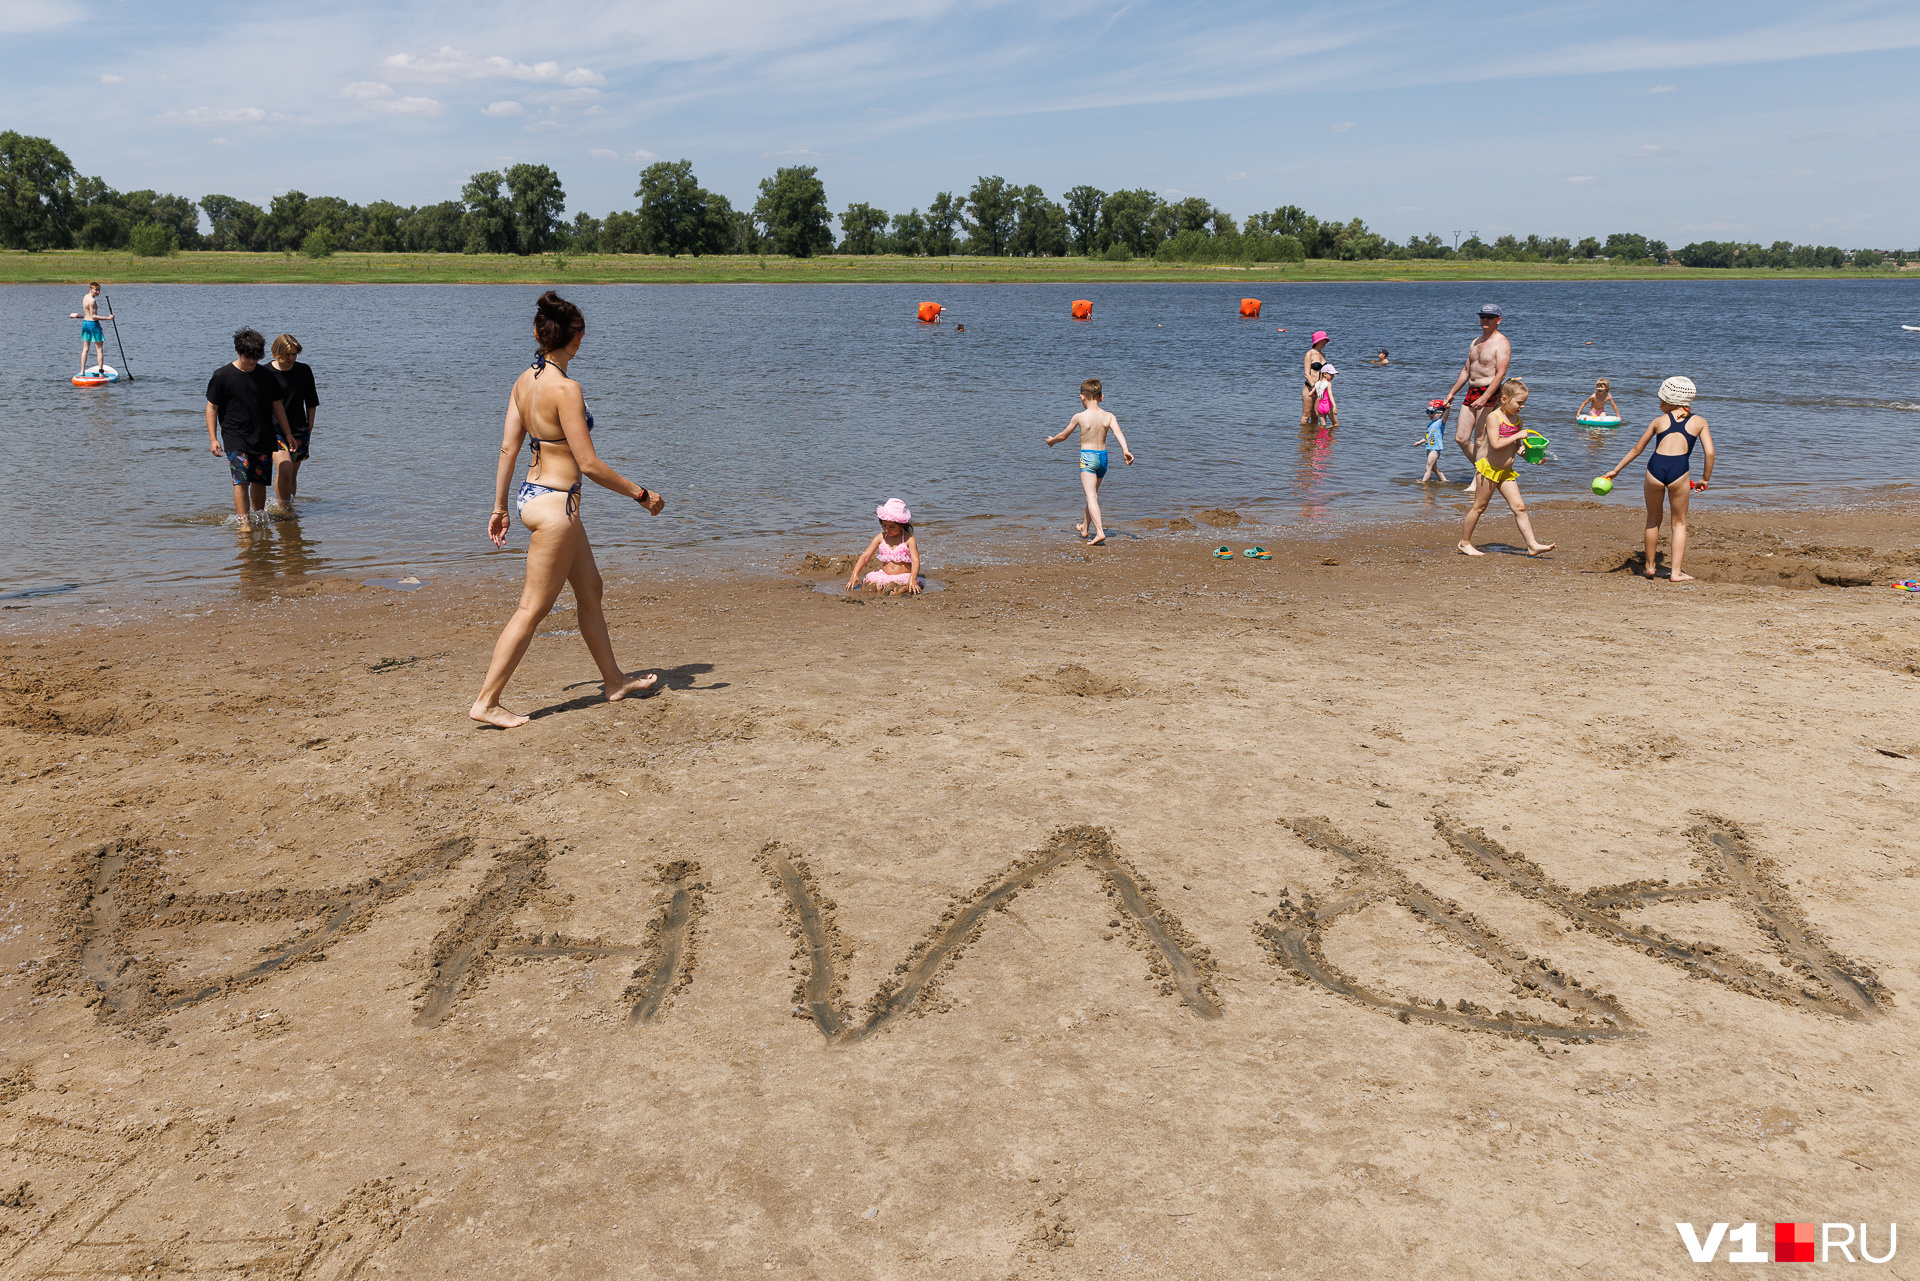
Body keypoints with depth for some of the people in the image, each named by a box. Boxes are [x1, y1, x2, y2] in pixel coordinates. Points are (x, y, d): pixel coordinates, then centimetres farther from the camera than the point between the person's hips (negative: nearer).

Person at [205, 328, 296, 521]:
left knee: (260, 481, 8)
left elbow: (277, 405, 16)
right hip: (235, 439, -4)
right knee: (241, 481, -14)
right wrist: (213, 438, -8)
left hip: (263, 438, 4)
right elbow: (212, 407, 0)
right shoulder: (222, 376, -3)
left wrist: (288, 433, 15)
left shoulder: (266, 375, 7)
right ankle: (244, 522, -16)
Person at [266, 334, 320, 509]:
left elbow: (311, 403, 14)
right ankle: (284, 508, -8)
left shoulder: (304, 371, 5)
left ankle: (288, 507, 22)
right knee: (285, 470, -20)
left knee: (292, 476, 8)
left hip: (299, 431, 3)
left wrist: (309, 429, 11)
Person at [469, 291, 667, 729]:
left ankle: (614, 681, 33)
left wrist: (500, 507, 17)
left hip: (532, 493, 9)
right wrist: (641, 494, -10)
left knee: (590, 591, 20)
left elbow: (508, 448, 9)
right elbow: (589, 464, -20)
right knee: (533, 608, -1)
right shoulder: (564, 388, -20)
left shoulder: (524, 381, 4)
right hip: (554, 504, -9)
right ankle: (486, 701, 4)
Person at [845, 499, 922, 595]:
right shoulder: (880, 537, 6)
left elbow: (915, 561, -15)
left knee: (891, 590, -35)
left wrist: (912, 579, -34)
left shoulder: (908, 539, -6)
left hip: (904, 577, -4)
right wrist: (854, 575, -8)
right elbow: (865, 556, 5)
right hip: (884, 575, 4)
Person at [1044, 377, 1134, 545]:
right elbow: (1118, 433, -16)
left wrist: (1052, 441, 25)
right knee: (1093, 493, 22)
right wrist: (1125, 451, -26)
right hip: (1103, 456, 5)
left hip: (1087, 457, -5)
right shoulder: (1108, 416, 1)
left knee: (1091, 496, -12)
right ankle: (1084, 528, 38)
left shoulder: (1079, 417, -7)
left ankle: (1099, 532, -29)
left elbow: (1063, 435, 6)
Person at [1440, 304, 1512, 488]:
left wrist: (1484, 398, -26)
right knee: (1461, 438, 5)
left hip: (1489, 394, -8)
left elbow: (1500, 374, -17)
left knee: (1480, 440, -7)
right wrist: (1452, 393, 22)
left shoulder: (1501, 343, -9)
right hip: (1471, 393, 8)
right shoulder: (1476, 342, 18)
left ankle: (1478, 481, -1)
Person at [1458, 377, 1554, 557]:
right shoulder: (1494, 417, -13)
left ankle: (1532, 545, -2)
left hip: (1506, 472, 7)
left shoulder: (1518, 420, 10)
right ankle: (1464, 543, 14)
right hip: (1489, 468, -7)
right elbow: (1496, 444, -24)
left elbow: (1516, 448, 18)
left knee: (1519, 506, 0)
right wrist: (1518, 436, -17)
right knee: (1479, 506, 2)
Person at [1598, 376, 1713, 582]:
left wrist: (1616, 470, 30)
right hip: (1679, 471, -1)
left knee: (1653, 520, 20)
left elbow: (1637, 449, 21)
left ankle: (1650, 567, 30)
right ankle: (1675, 572, 7)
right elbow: (1710, 452, 5)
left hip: (1655, 467, 1)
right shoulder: (1699, 422, 15)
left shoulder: (1659, 421, 16)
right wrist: (1705, 479, 17)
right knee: (1679, 523, 13)